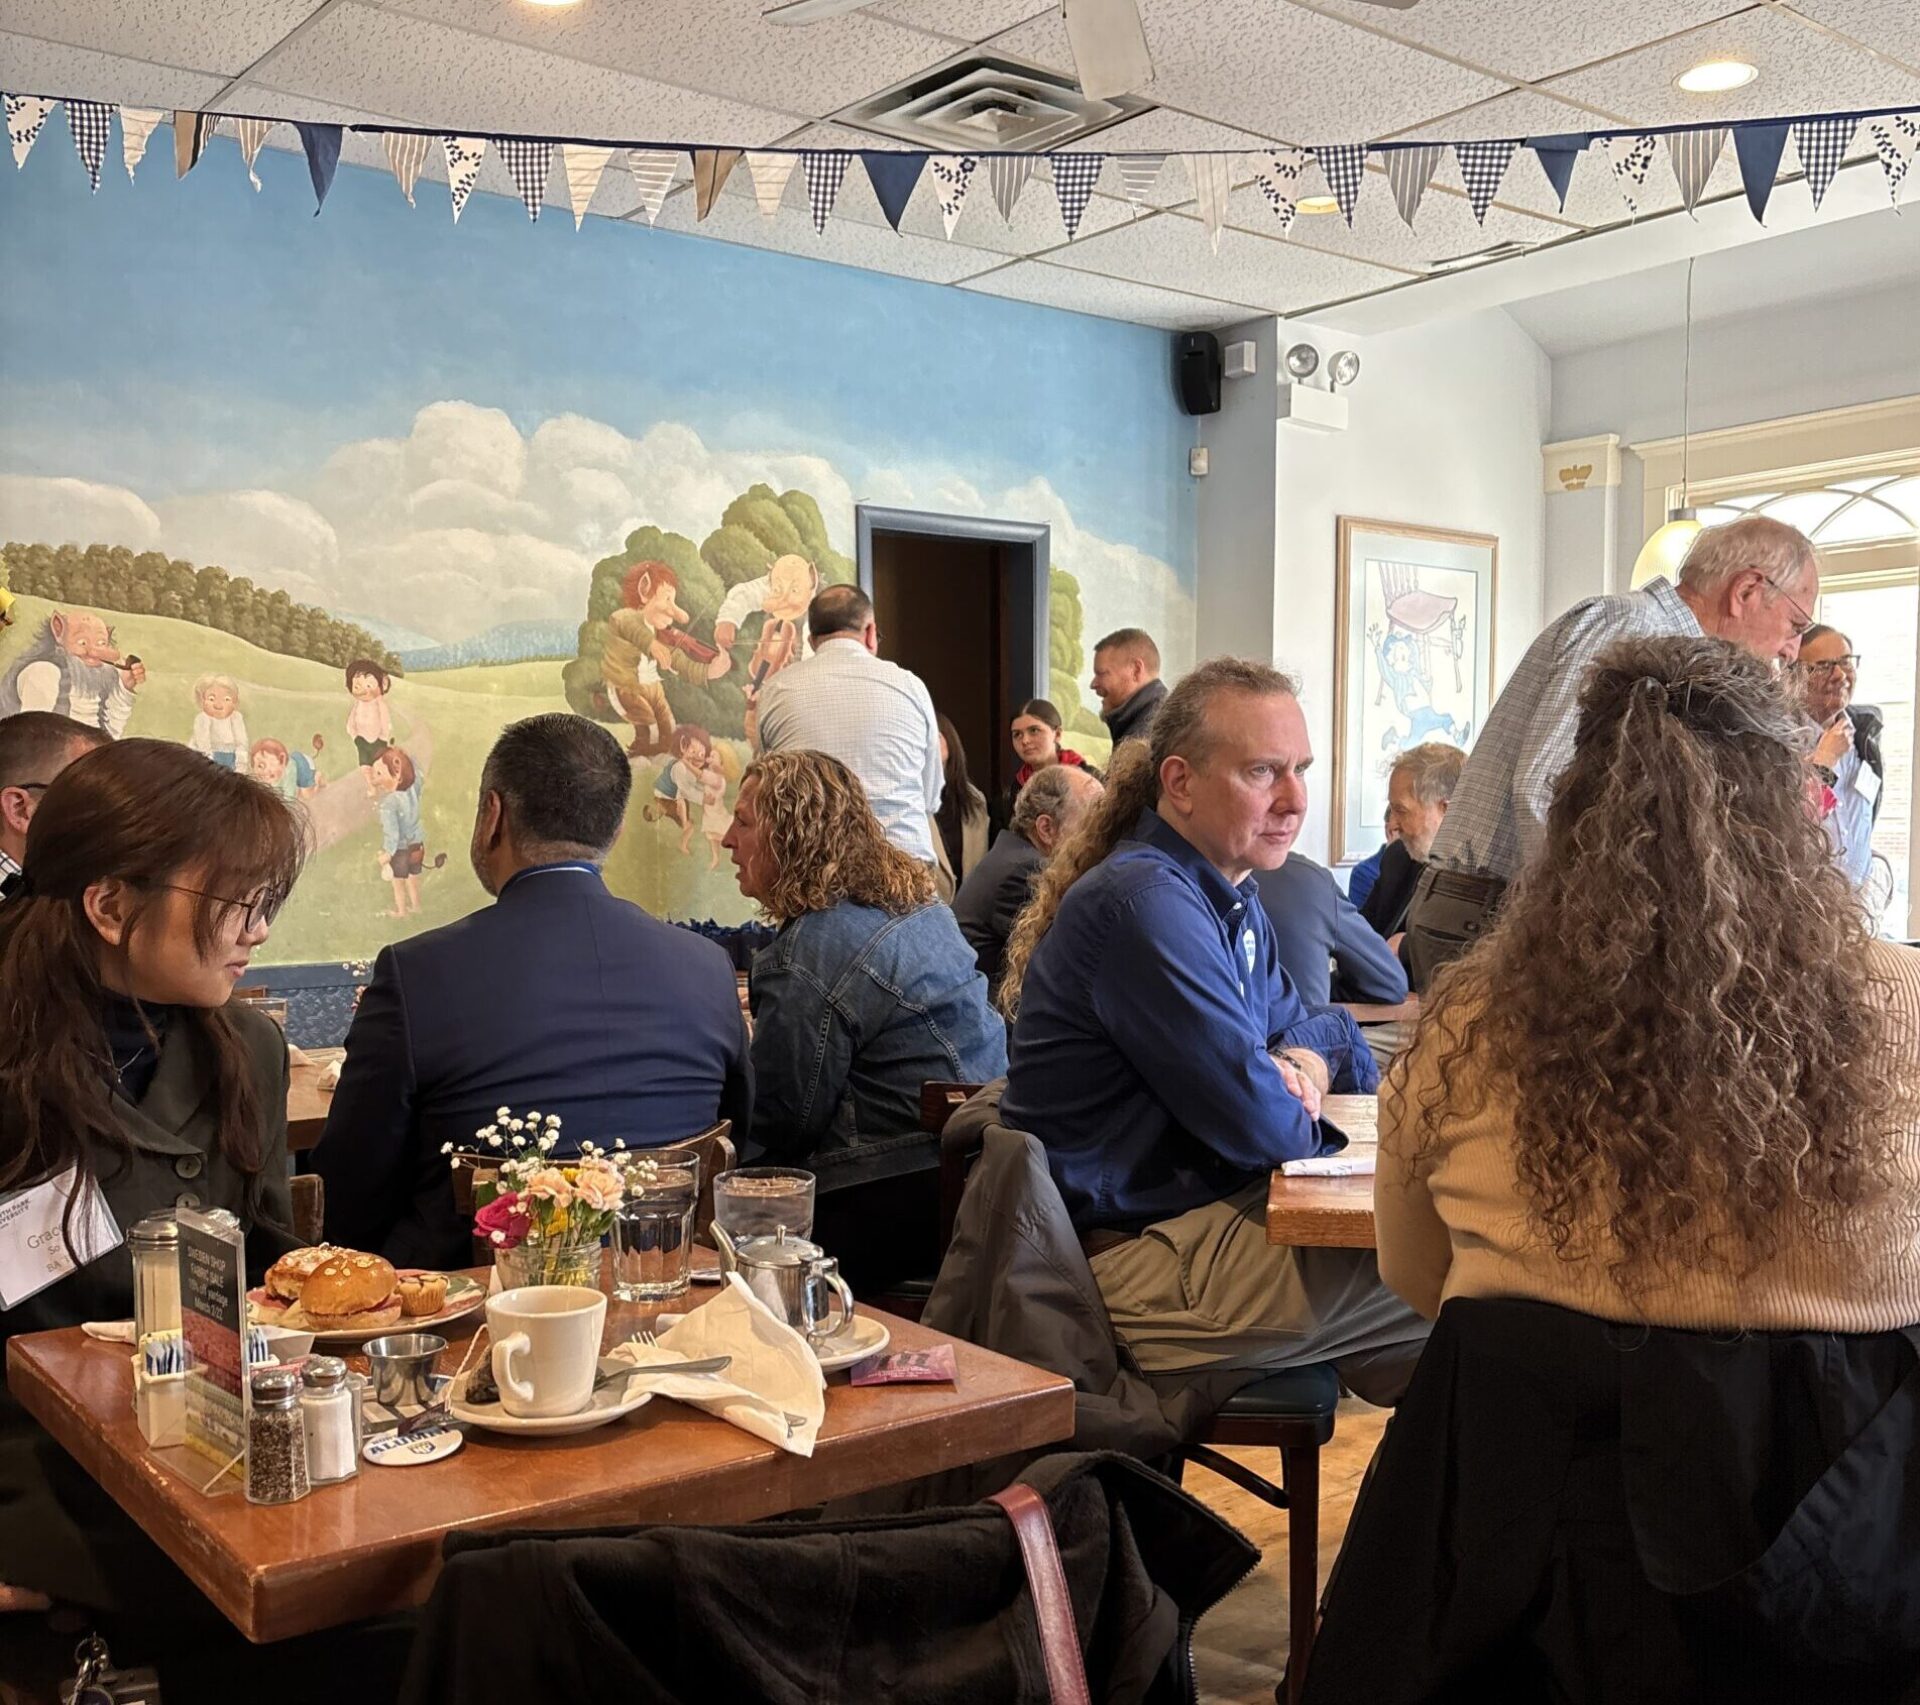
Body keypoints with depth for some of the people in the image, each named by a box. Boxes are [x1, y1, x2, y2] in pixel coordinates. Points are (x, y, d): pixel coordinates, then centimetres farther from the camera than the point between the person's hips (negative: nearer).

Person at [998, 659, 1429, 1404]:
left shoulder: (1230, 894, 12)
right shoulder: (1146, 903, -21)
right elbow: (1263, 1125, -23)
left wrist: (1306, 1062, -5)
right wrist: (1293, 1098, 0)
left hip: (1205, 1213, 10)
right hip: (1132, 1268, -10)